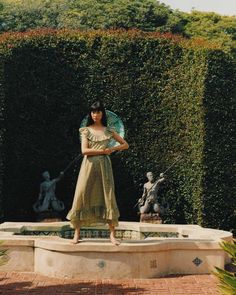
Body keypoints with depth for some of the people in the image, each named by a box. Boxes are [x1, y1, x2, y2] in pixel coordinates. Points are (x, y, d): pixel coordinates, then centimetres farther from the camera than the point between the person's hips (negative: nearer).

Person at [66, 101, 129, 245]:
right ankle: (77, 233, 0)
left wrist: (112, 149, -2)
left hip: (104, 165, 1)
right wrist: (103, 151, -9)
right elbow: (84, 150, -5)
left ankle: (112, 234, -2)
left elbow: (125, 144, 15)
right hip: (89, 164, 0)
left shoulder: (109, 131, 11)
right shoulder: (86, 130, 7)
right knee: (82, 195, -5)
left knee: (108, 196, -5)